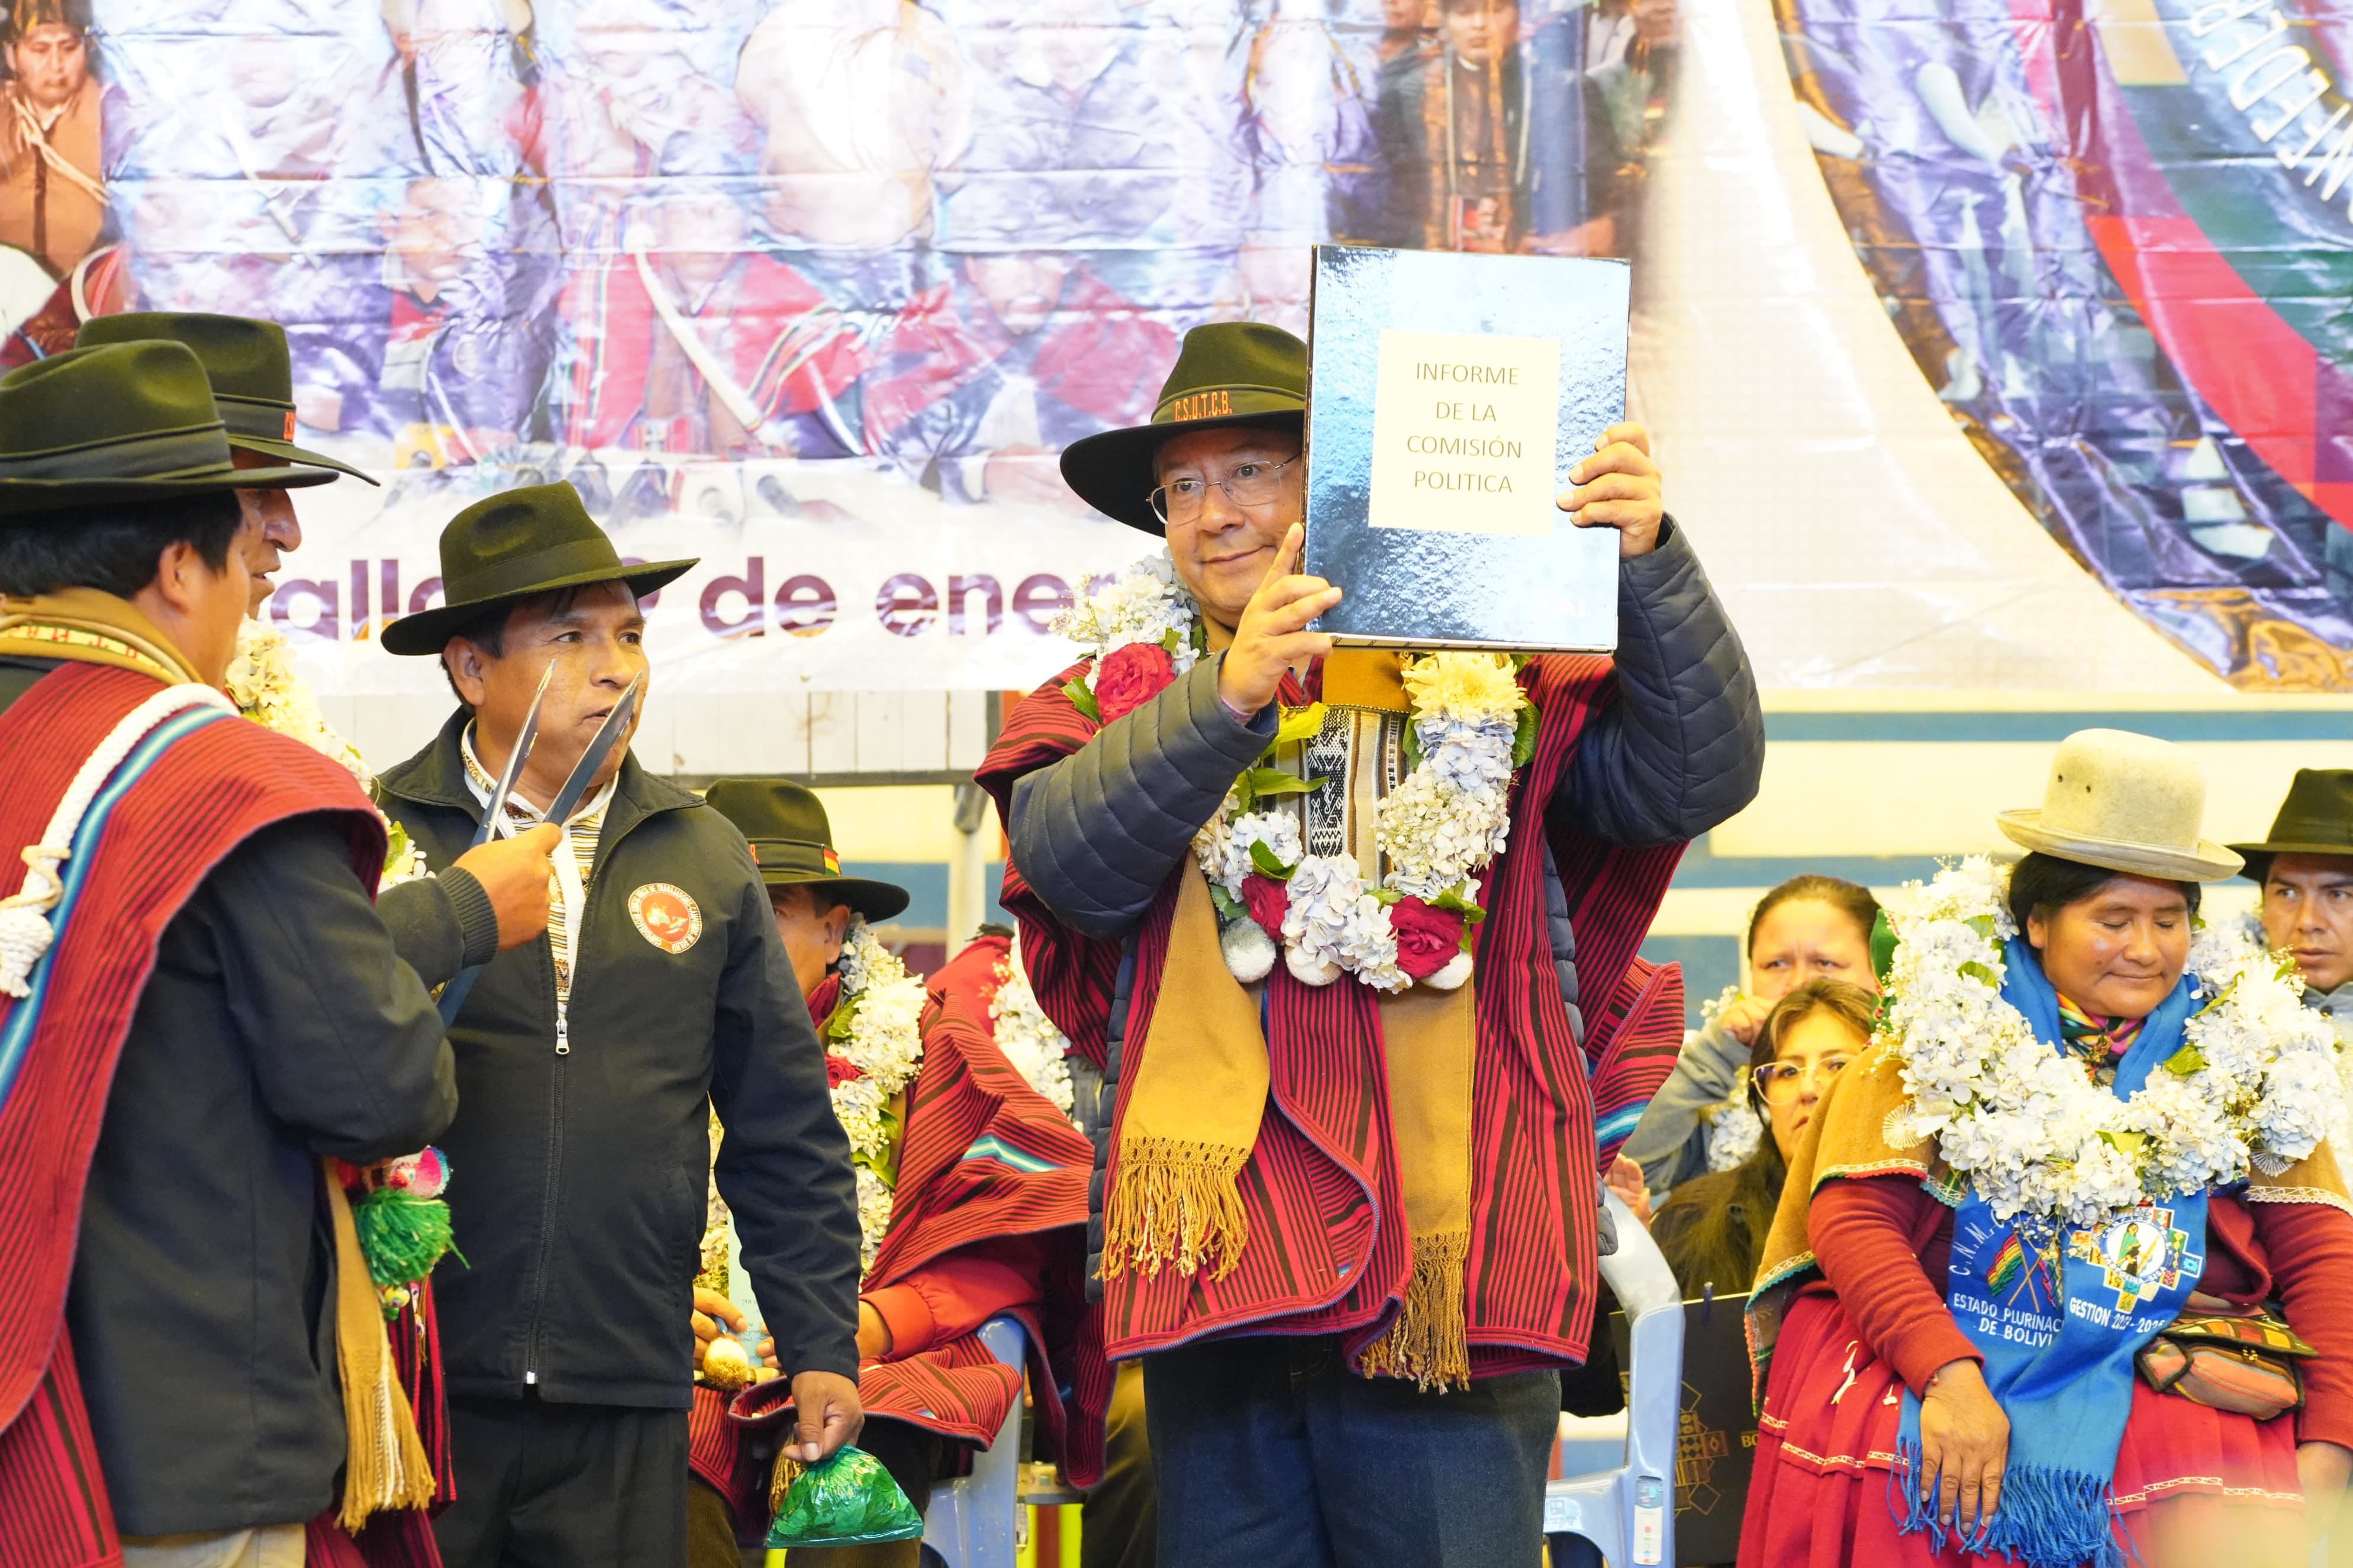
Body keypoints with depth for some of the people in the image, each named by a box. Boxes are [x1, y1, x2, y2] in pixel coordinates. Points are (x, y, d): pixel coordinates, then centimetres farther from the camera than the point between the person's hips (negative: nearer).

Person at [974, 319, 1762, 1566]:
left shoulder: (1491, 684, 8)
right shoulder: (1123, 694, 12)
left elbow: (1696, 777, -4)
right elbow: (1066, 860, -8)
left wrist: (1649, 565, -18)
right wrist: (1227, 695, -21)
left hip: (1447, 1281, -2)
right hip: (1218, 1281, 2)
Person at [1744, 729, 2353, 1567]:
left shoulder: (2242, 1050, 13)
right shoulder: (1949, 1031, 5)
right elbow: (1850, 1215, -6)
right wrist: (1948, 1374, -23)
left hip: (2179, 1376, 2)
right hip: (1939, 1352, -2)